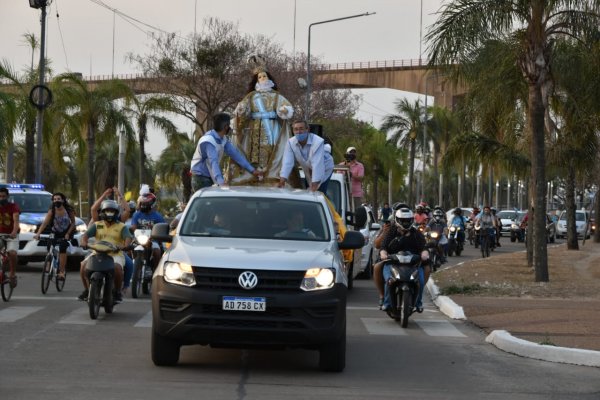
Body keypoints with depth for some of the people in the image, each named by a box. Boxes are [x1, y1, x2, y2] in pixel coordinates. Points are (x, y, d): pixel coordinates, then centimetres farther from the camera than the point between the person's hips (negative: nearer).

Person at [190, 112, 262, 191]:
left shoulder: (223, 139, 4)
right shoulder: (208, 141, -25)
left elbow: (235, 154, 8)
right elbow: (213, 162, -36)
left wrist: (252, 170, 3)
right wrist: (220, 182, -49)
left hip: (210, 178, 8)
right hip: (201, 179, -8)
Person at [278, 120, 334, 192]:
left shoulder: (317, 142, -35)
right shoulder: (291, 142, -20)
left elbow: (317, 164, -42)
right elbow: (287, 162, -28)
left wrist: (315, 183, -50)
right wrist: (283, 178, -41)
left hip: (324, 169, -5)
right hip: (308, 170, 5)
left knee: (319, 192, -16)